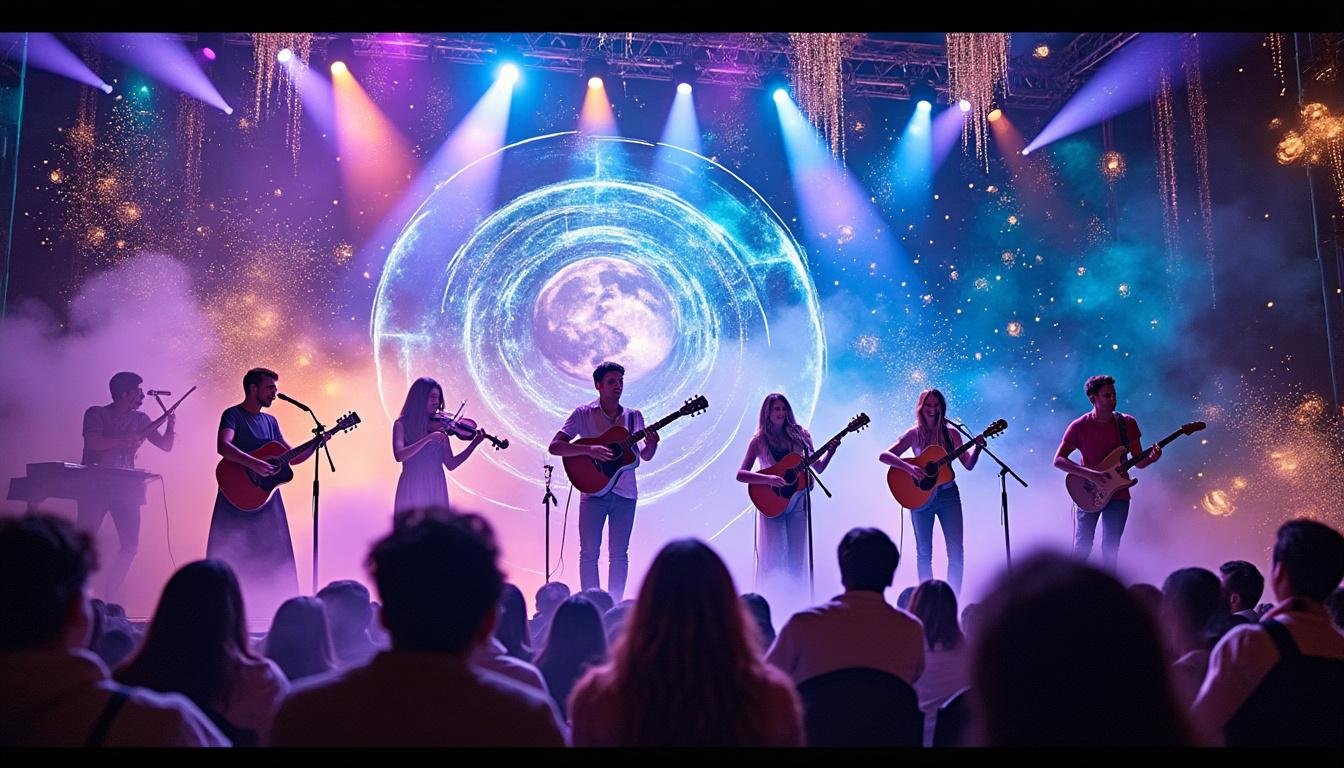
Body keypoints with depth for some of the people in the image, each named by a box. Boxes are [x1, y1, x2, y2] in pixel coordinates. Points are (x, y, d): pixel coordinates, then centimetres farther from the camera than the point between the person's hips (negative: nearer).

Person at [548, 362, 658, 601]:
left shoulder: (633, 417, 8)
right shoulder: (583, 414, -3)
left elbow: (645, 456, 13)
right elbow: (554, 446, -10)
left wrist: (652, 444, -10)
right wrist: (589, 449, -23)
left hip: (625, 493, 3)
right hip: (593, 490, -3)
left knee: (619, 553, 6)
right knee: (589, 552, -1)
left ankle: (614, 606, 14)